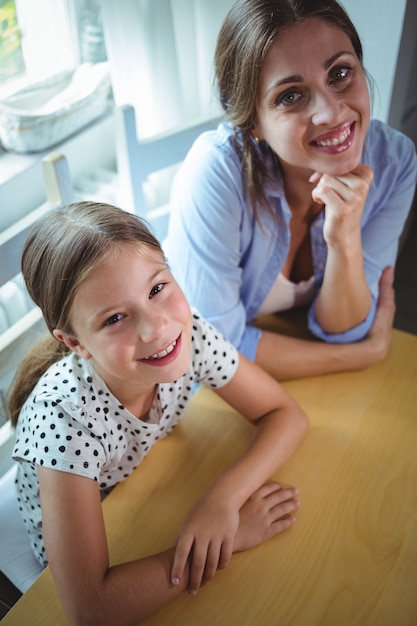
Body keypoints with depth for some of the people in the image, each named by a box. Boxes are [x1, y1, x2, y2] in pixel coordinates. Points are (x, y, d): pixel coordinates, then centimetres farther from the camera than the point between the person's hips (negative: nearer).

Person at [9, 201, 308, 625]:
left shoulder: (188, 333, -27)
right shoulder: (65, 415, -37)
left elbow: (286, 414, -15)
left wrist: (223, 498, -31)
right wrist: (234, 535, -32)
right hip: (77, 554, -6)